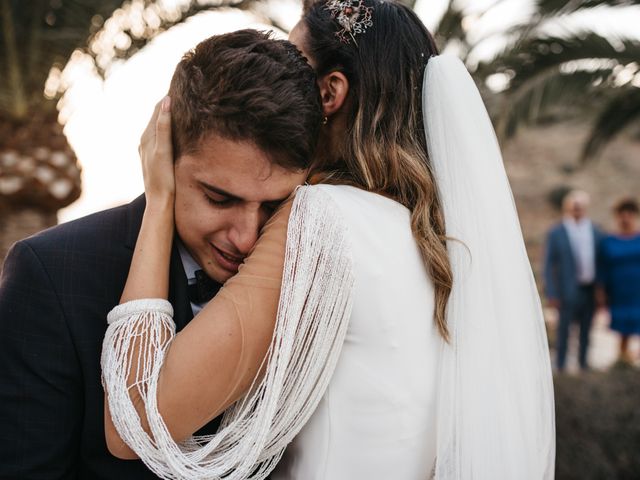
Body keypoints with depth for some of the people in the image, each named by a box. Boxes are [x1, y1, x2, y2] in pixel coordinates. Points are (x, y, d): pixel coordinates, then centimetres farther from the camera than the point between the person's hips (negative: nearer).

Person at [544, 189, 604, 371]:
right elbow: (549, 265, -3)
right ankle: (560, 366, 10)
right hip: (568, 290, -4)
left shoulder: (595, 232, 9)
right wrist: (551, 293, -9)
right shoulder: (556, 234, -2)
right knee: (564, 328, -1)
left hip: (590, 289, 4)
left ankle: (583, 361, 24)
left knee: (586, 328, 12)